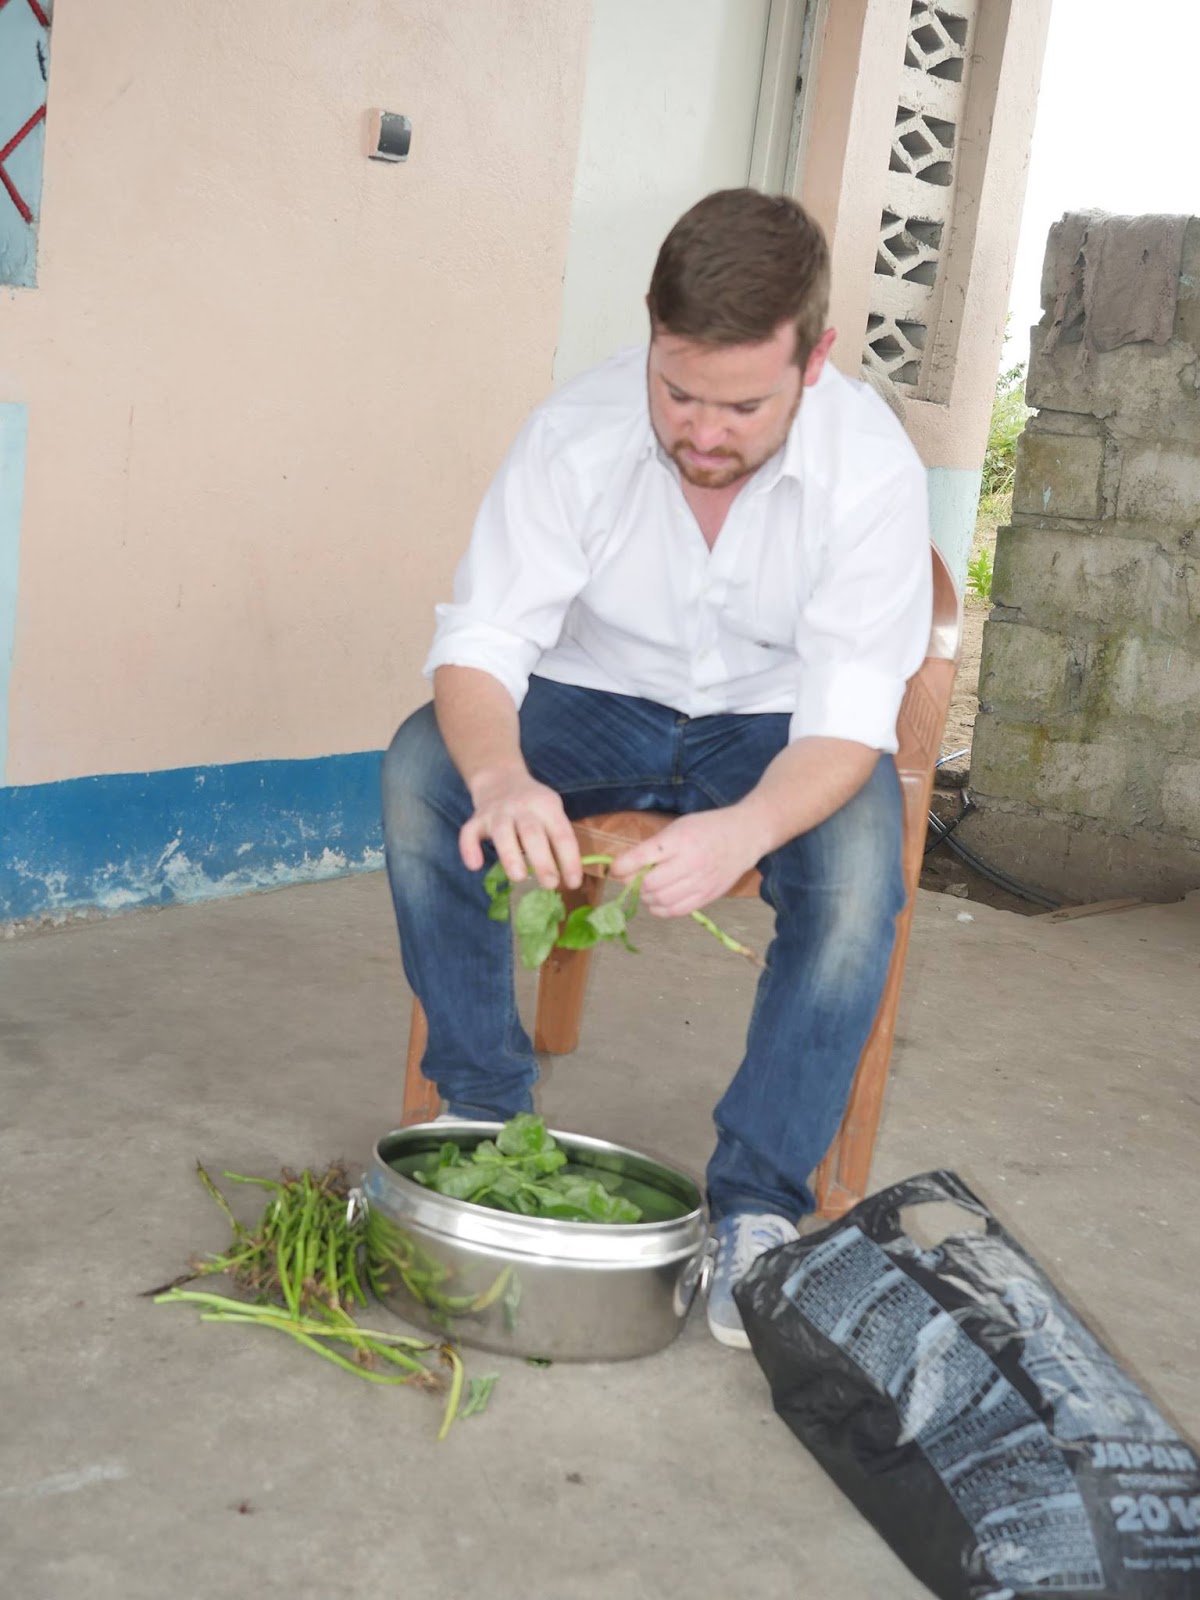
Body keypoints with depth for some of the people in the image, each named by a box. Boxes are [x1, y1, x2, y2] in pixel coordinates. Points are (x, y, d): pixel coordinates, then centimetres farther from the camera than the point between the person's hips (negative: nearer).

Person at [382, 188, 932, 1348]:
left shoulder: (871, 466, -23)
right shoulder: (576, 433, -21)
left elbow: (848, 721, -26)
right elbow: (480, 639, -22)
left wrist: (745, 829, -49)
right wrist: (502, 776, -46)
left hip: (772, 726, -1)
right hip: (596, 701, 2)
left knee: (858, 859, -33)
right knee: (424, 767, -26)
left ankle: (757, 1204, -19)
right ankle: (485, 1110, -10)